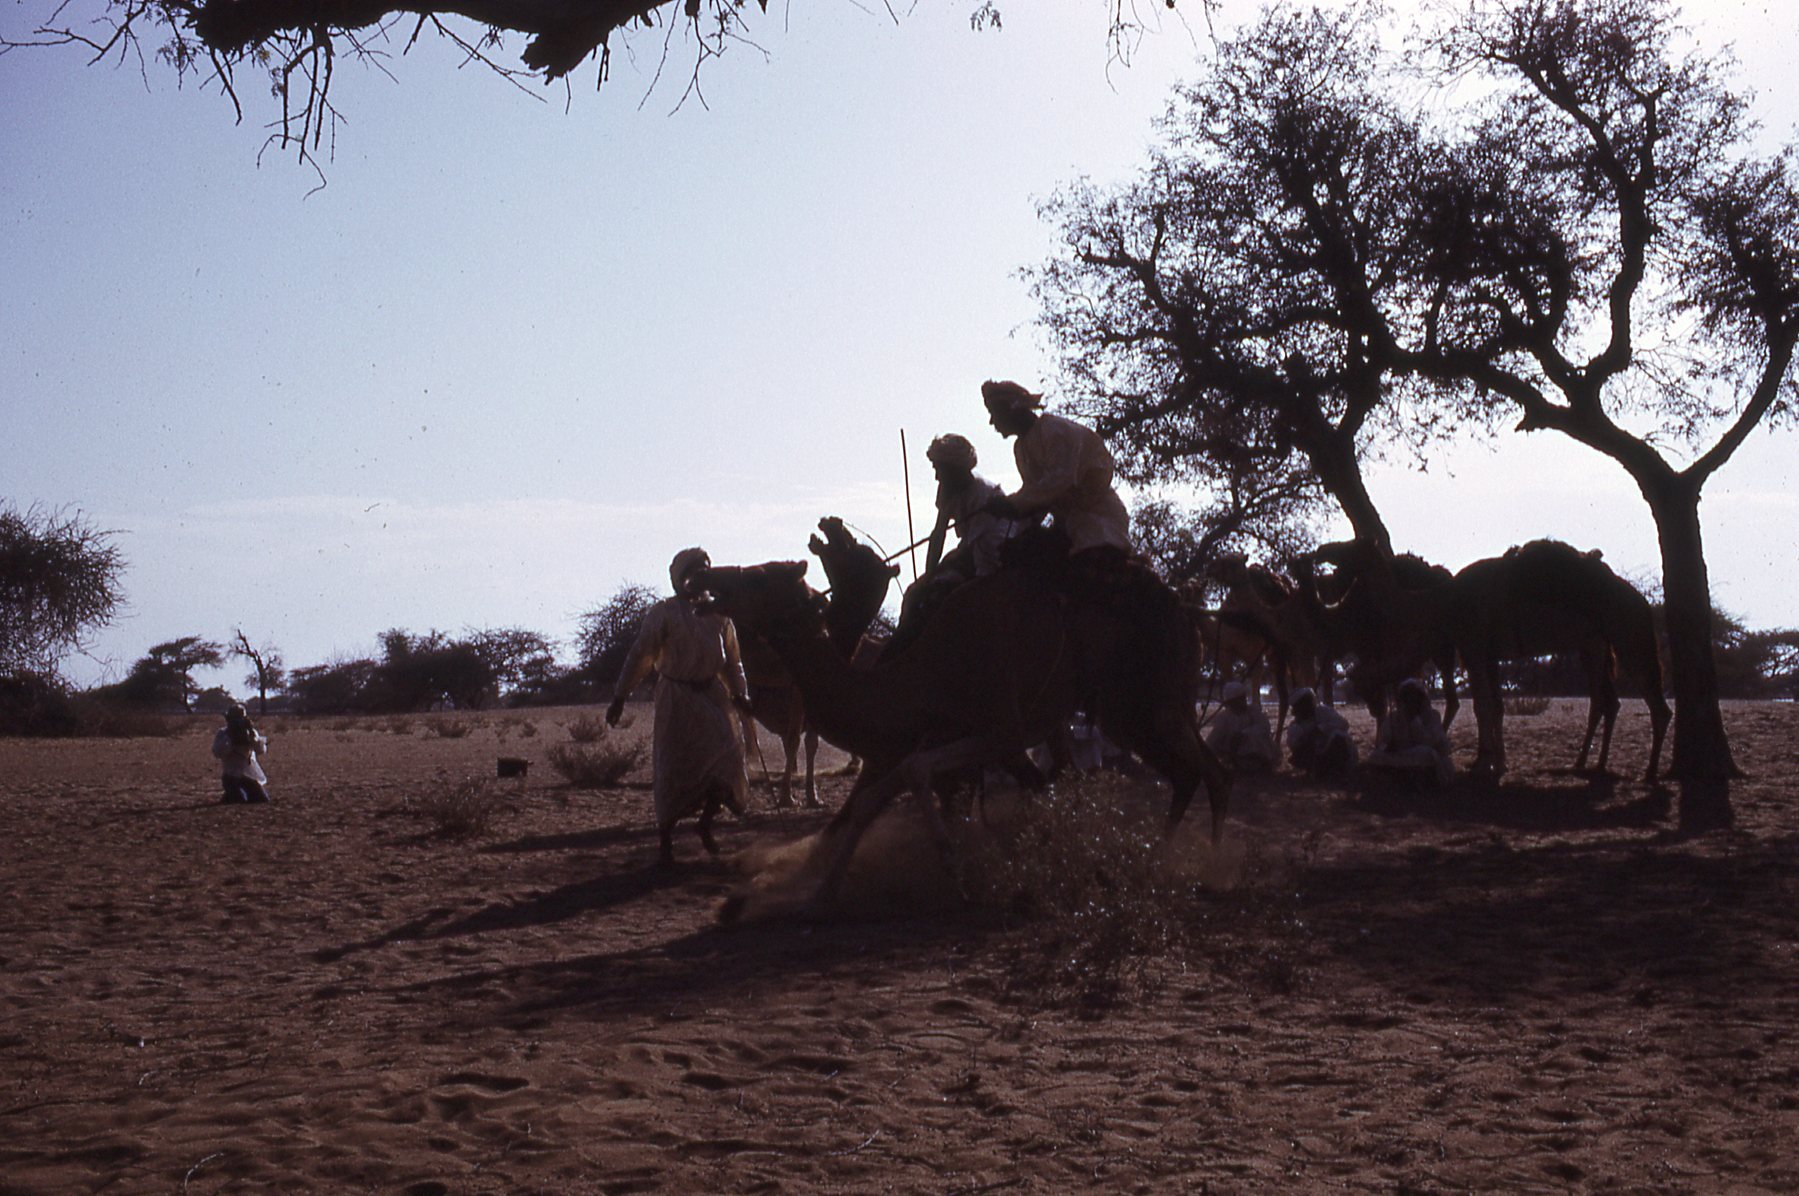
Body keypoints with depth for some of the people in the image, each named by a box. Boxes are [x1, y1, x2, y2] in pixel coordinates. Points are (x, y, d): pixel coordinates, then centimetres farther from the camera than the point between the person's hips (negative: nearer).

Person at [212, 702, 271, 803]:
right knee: (240, 799, -24)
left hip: (250, 774, 4)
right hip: (231, 775, -4)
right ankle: (228, 798, 11)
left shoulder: (250, 732, 7)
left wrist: (252, 734, -18)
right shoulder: (223, 733, -1)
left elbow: (261, 750, -7)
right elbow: (217, 752, -17)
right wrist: (229, 738, -20)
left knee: (262, 799, -5)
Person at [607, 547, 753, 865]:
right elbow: (640, 655, -4)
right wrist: (620, 696, -7)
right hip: (676, 698, -4)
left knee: (726, 758, -8)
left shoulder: (718, 613, 10)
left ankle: (706, 824, 13)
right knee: (673, 769, -2)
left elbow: (731, 658, 18)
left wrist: (739, 693, 7)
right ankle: (666, 840, 11)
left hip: (711, 694, 4)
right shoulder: (664, 613, -3)